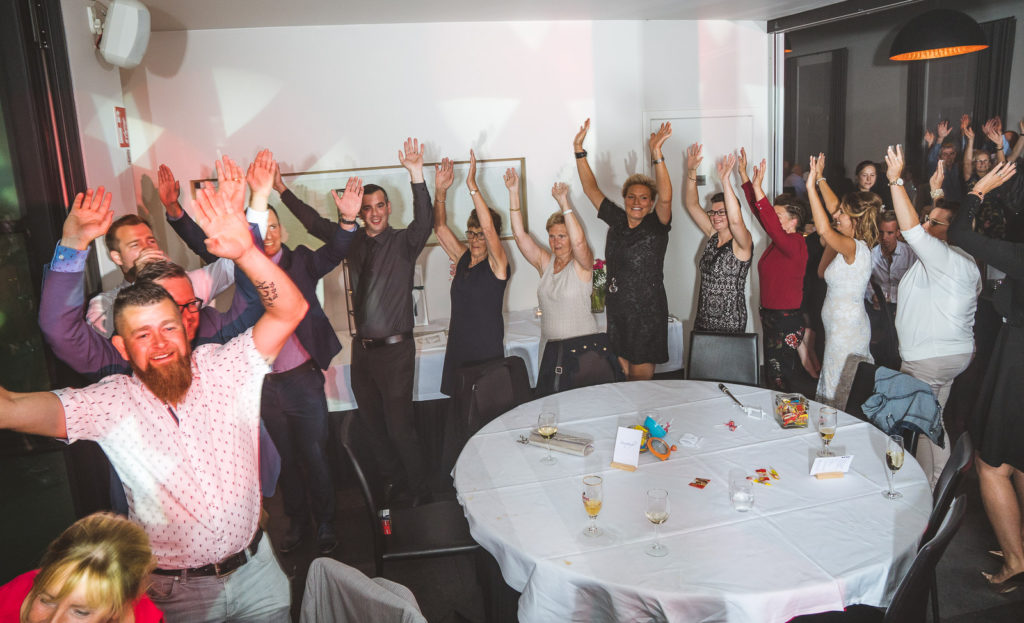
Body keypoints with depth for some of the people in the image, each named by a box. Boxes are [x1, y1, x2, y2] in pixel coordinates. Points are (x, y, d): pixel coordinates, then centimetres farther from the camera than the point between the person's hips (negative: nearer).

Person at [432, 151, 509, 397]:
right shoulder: (462, 258, 8)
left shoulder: (496, 264, -8)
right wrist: (440, 192, -9)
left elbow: (489, 229, -24)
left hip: (488, 354, -5)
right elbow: (440, 228, 5)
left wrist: (472, 186, -28)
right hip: (457, 351, 5)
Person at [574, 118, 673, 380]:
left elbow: (665, 198, -25)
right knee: (620, 373, 10)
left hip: (647, 313, -4)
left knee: (641, 377, 3)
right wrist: (579, 150, 0)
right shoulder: (617, 220, 5)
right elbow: (591, 189, 7)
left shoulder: (656, 226, -6)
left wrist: (656, 154, -35)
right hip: (616, 311, 4)